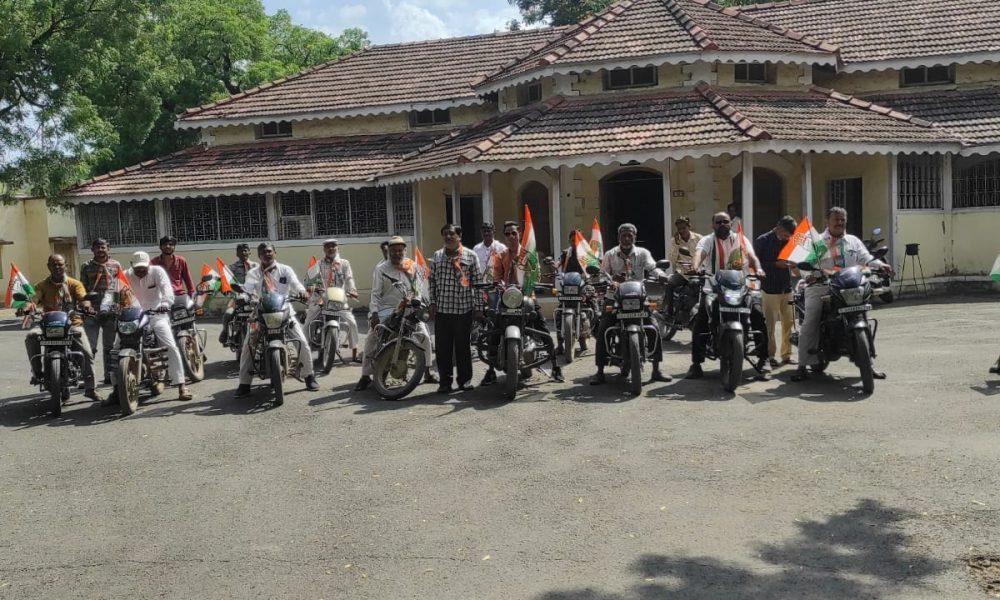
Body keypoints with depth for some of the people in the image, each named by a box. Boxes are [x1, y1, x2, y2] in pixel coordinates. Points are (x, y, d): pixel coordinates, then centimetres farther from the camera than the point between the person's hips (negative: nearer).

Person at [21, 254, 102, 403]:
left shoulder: (74, 284, 7)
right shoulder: (42, 285, 8)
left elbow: (83, 298, -10)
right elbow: (34, 299, -10)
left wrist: (87, 305, -36)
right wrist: (26, 307, -34)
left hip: (72, 323, -1)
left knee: (87, 353, -15)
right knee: (31, 336, -30)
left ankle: (90, 388, -2)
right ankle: (37, 371, -14)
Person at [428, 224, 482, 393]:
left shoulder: (470, 256, 2)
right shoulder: (436, 256, 10)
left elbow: (477, 282, 1)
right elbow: (432, 281, 13)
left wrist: (478, 307, -3)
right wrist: (432, 303, 4)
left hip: (464, 309, -2)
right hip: (442, 309, 2)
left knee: (463, 347, 5)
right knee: (443, 347, 3)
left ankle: (464, 380, 16)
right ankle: (445, 381, 12)